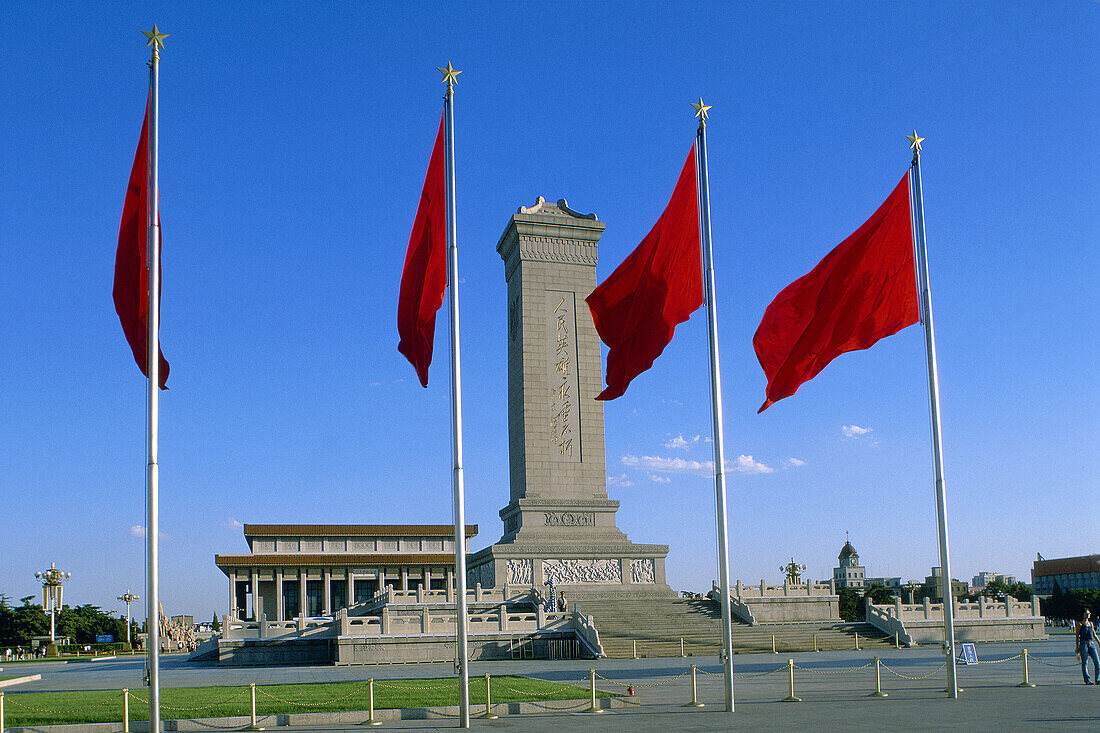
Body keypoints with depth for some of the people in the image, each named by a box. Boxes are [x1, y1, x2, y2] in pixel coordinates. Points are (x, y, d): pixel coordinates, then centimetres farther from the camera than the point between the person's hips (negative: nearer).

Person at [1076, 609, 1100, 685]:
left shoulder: (1091, 623, 15)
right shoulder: (1080, 624, -1)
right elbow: (1077, 636, -1)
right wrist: (1077, 647, -5)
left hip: (1092, 644, 5)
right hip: (1083, 644, -5)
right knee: (1084, 663, -2)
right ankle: (1087, 680, 3)